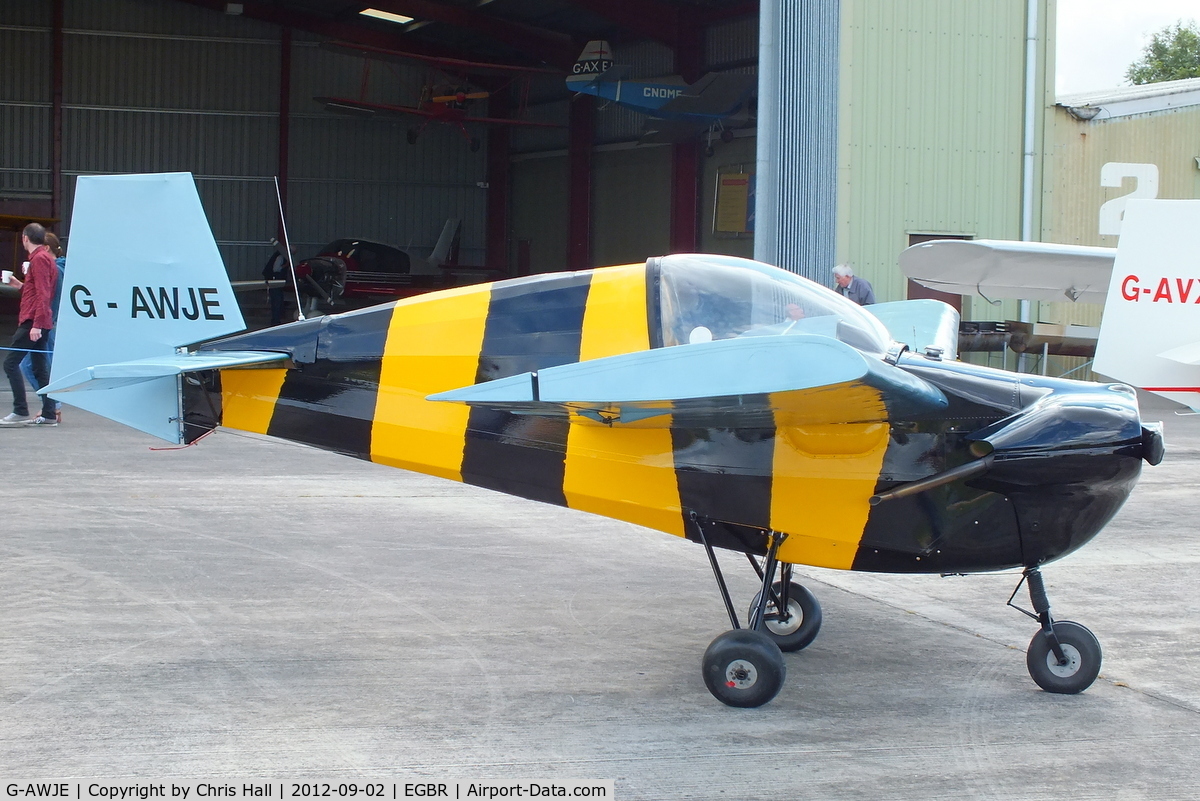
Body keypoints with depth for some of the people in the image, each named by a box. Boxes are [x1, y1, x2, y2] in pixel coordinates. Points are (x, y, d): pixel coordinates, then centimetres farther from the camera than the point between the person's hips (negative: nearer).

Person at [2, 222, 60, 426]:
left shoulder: (39, 259, -11)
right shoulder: (46, 258, 19)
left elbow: (43, 295, -19)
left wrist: (36, 324, -22)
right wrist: (20, 285, 24)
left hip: (33, 322, -10)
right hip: (40, 323, 10)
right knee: (40, 368, 9)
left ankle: (20, 412, -13)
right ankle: (48, 414, 6)